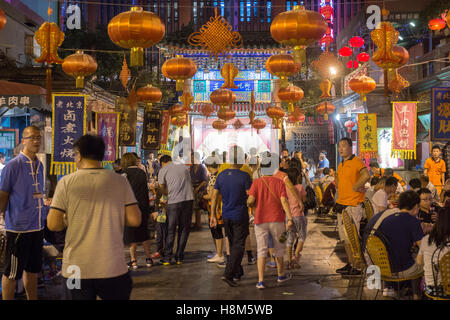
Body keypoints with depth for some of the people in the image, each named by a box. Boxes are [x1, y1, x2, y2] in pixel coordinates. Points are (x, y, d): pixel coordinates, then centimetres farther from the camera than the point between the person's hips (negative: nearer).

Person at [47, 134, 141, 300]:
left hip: (76, 268, 0)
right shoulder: (119, 181, -2)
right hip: (112, 268, 0)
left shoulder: (66, 182, -4)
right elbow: (134, 220, -5)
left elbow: (53, 224, -6)